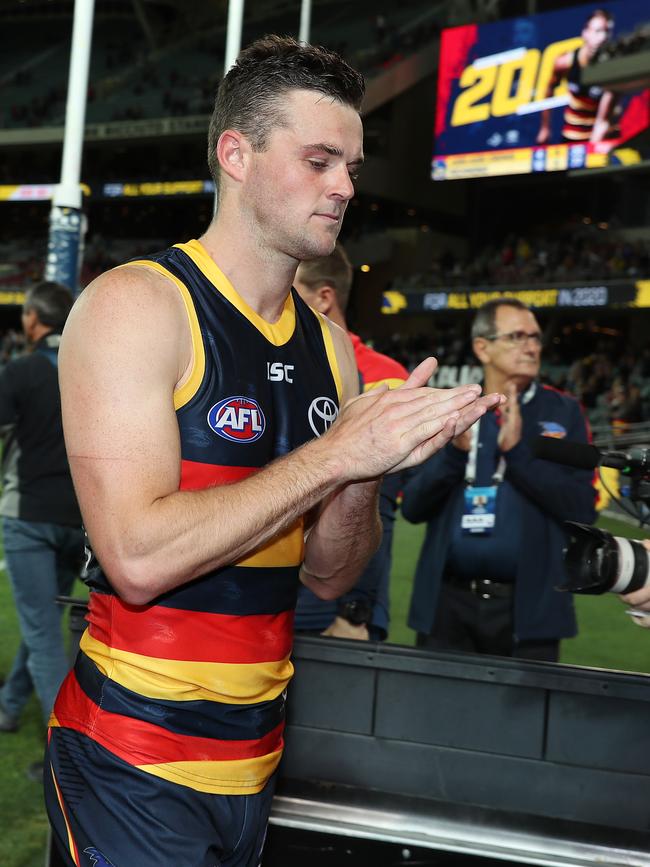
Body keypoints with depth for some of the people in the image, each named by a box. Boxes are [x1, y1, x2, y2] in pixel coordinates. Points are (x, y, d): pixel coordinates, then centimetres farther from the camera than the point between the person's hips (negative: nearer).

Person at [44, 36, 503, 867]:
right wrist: (339, 452, -21)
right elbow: (137, 558, -23)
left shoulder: (329, 346, 7)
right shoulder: (136, 304, -13)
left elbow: (326, 575, 7)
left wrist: (372, 465, -12)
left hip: (254, 759, 7)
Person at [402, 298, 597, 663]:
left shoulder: (563, 412, 2)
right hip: (448, 605, 2)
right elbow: (413, 508, 3)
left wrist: (519, 451, -17)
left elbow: (583, 510, -7)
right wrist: (454, 452, -14)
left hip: (527, 609, -1)